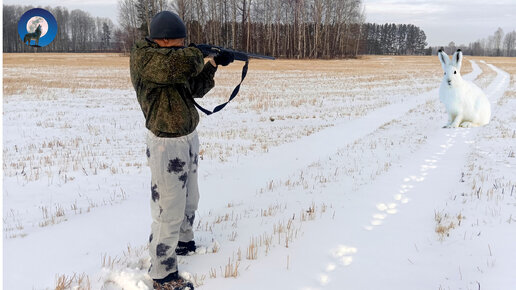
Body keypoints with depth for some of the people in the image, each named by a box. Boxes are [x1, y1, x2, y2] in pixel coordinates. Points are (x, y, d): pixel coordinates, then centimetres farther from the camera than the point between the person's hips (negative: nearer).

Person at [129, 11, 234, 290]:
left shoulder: (172, 59, 8)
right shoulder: (142, 56, -18)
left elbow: (196, 88, 17)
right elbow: (186, 63, -32)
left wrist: (214, 63, 5)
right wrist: (196, 54, -10)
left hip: (189, 138, 9)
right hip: (168, 144, -9)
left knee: (188, 201, 23)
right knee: (169, 211, -3)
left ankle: (184, 241, 46)